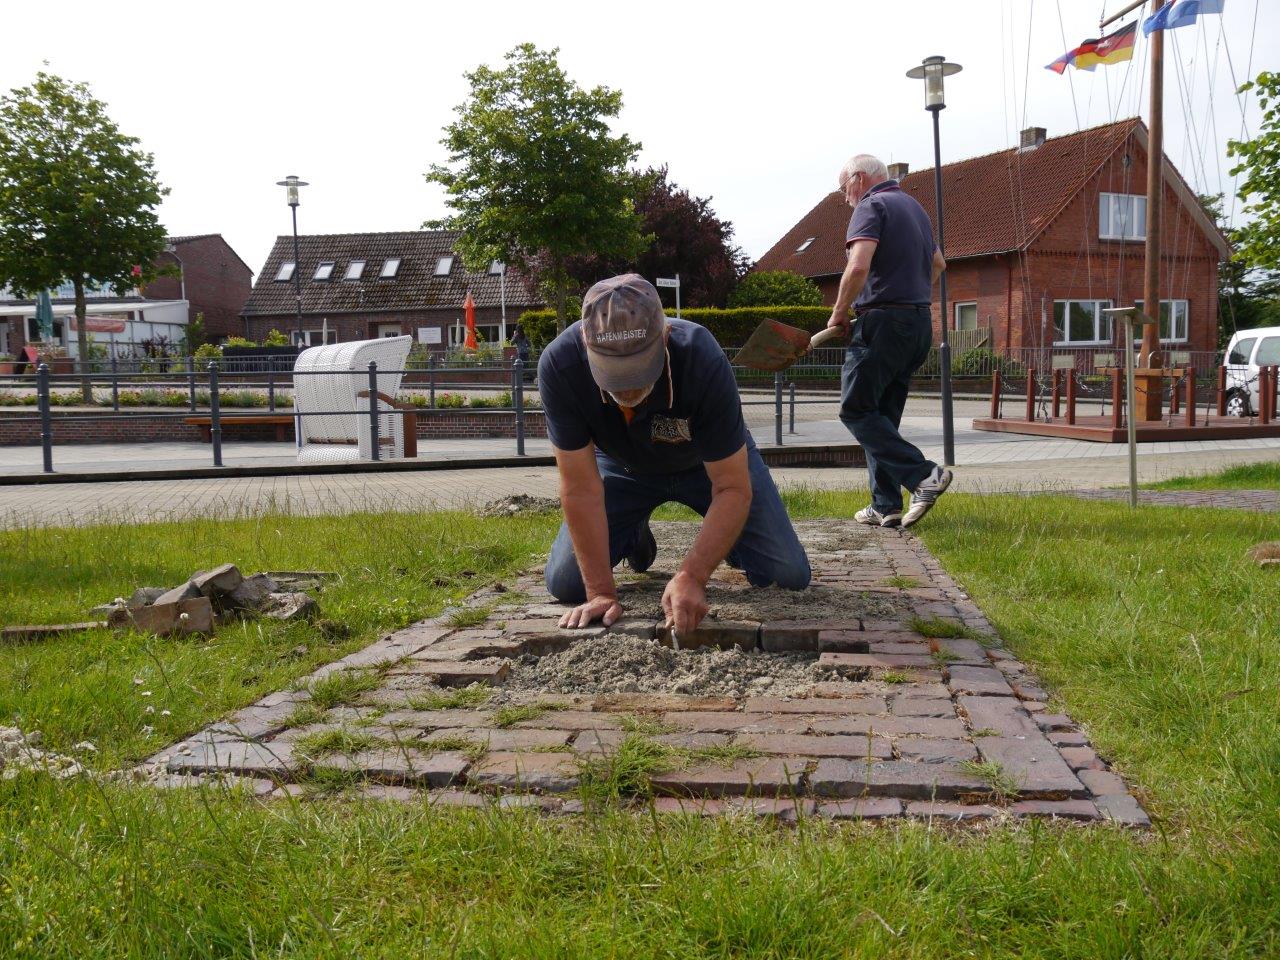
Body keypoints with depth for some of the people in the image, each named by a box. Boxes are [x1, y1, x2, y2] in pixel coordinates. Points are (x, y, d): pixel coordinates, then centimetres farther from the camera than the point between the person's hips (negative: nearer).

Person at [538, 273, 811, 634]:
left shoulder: (704, 360, -40)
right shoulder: (559, 364, -36)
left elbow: (733, 488, -33)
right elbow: (581, 487, -29)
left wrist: (691, 577, -45)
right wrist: (601, 592, -31)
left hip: (710, 461, -1)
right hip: (623, 466, 1)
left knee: (790, 575, -11)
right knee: (565, 583, -9)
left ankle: (723, 536, 23)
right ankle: (636, 535, 23)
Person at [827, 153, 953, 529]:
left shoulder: (871, 206, -8)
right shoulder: (913, 206, 21)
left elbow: (859, 266, -22)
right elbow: (938, 263, 35)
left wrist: (839, 312, -10)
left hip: (884, 321, -9)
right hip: (920, 323, 9)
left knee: (856, 409, -4)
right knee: (884, 415, 12)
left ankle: (923, 475, -15)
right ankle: (886, 506, 9)